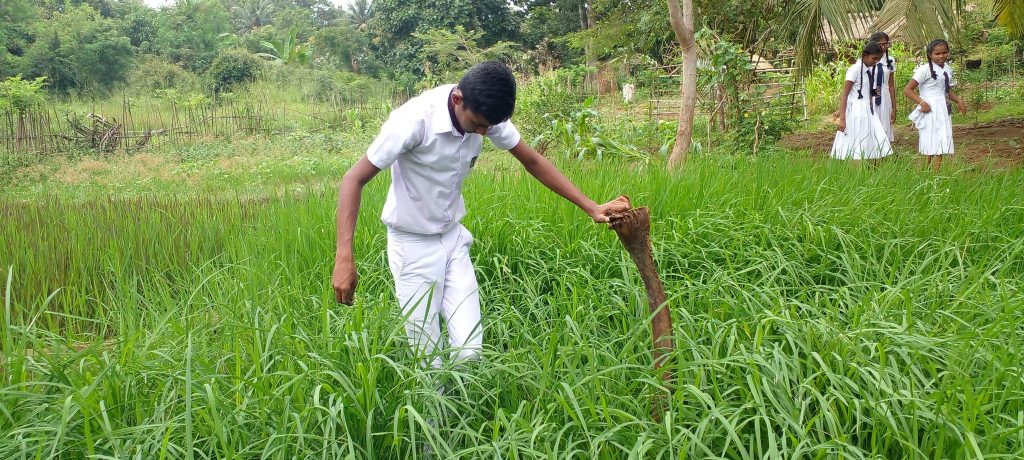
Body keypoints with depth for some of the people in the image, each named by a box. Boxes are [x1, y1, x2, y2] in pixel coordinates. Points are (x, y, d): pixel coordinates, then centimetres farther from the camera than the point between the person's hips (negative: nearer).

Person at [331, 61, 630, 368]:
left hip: (454, 239, 5)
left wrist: (591, 207, -3)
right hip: (413, 245, -5)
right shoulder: (414, 120, -27)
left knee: (469, 350, -3)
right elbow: (354, 180, -23)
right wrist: (344, 258, -31)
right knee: (429, 360, -1)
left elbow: (533, 162, 3)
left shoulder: (486, 116, -11)